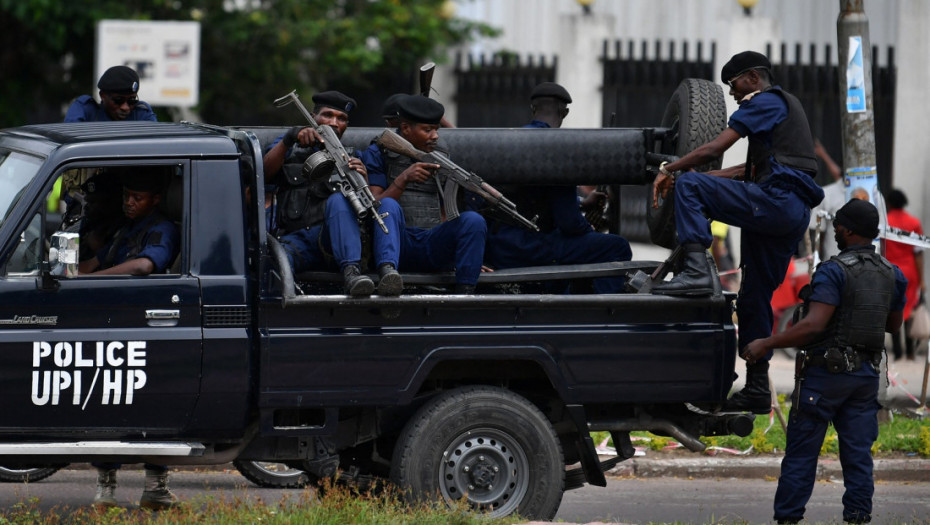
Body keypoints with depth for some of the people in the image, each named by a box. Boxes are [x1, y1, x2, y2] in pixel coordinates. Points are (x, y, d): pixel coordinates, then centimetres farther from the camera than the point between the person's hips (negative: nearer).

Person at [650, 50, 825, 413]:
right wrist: (707, 178, 27)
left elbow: (715, 148, -9)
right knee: (755, 298, 12)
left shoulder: (763, 102, 0)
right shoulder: (785, 106, 31)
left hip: (776, 202, -10)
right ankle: (757, 389, 13)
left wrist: (670, 170, -1)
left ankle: (696, 271, -31)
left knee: (688, 186, -15)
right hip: (796, 213, 10)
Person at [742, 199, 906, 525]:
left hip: (825, 374, -6)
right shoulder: (892, 275, 5)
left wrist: (766, 345, -18)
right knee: (858, 454, 7)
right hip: (866, 374, 6)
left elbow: (813, 325, -24)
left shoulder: (834, 272, -16)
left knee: (801, 452, 2)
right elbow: (894, 324, 19)